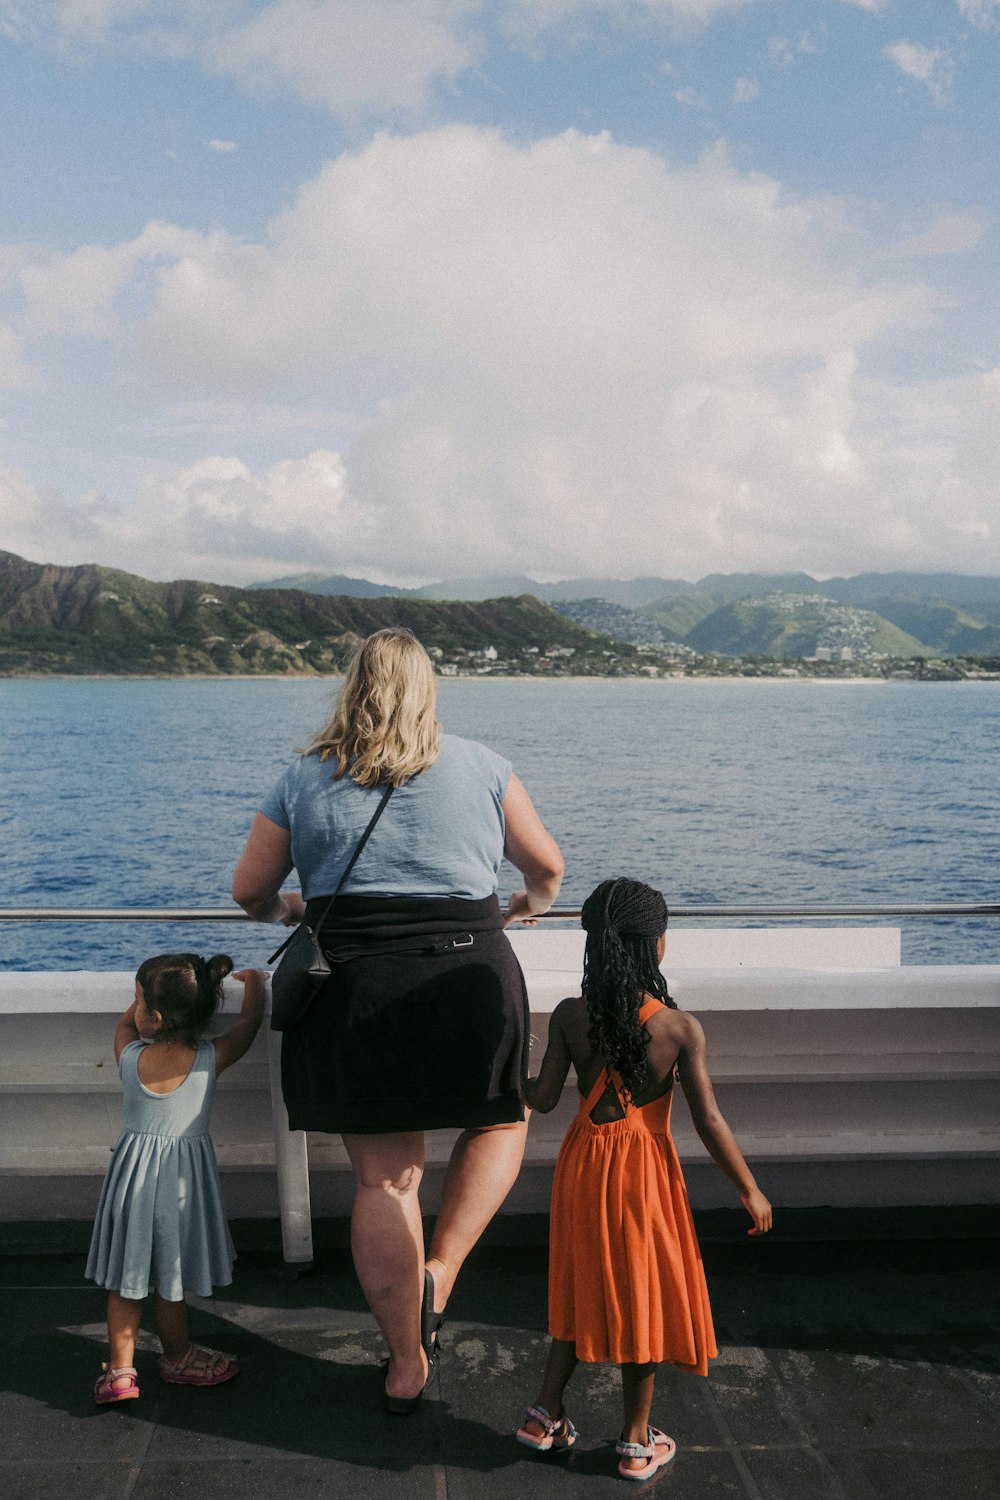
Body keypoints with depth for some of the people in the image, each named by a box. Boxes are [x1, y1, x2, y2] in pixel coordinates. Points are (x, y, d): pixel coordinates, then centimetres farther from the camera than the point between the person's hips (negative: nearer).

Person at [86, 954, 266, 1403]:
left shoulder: (129, 1057, -10)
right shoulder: (211, 1059, -15)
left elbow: (125, 1022, 12)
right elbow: (250, 1020, -2)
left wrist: (148, 997, 20)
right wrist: (252, 980, 13)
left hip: (134, 1174, 2)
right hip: (182, 1178, -1)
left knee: (126, 1279, 14)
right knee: (170, 1281, 13)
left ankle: (119, 1370, 22)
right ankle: (177, 1359, 31)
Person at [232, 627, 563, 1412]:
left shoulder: (304, 779, 7)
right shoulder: (478, 765, 5)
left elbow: (250, 890, 11)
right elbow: (547, 865, 11)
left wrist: (285, 907, 34)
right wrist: (534, 901, 34)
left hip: (350, 987, 1)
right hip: (466, 976, -1)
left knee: (383, 1177, 11)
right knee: (500, 1124, 23)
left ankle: (407, 1366, 21)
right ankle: (439, 1276, 6)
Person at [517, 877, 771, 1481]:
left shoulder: (570, 1016, -11)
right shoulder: (681, 1027, -17)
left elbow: (544, 1099, -5)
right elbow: (710, 1122, -14)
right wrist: (751, 1191, -2)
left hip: (583, 1162, 3)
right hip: (645, 1171, -3)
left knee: (584, 1290, 22)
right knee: (642, 1298, 14)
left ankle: (546, 1414, 31)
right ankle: (637, 1443, 27)